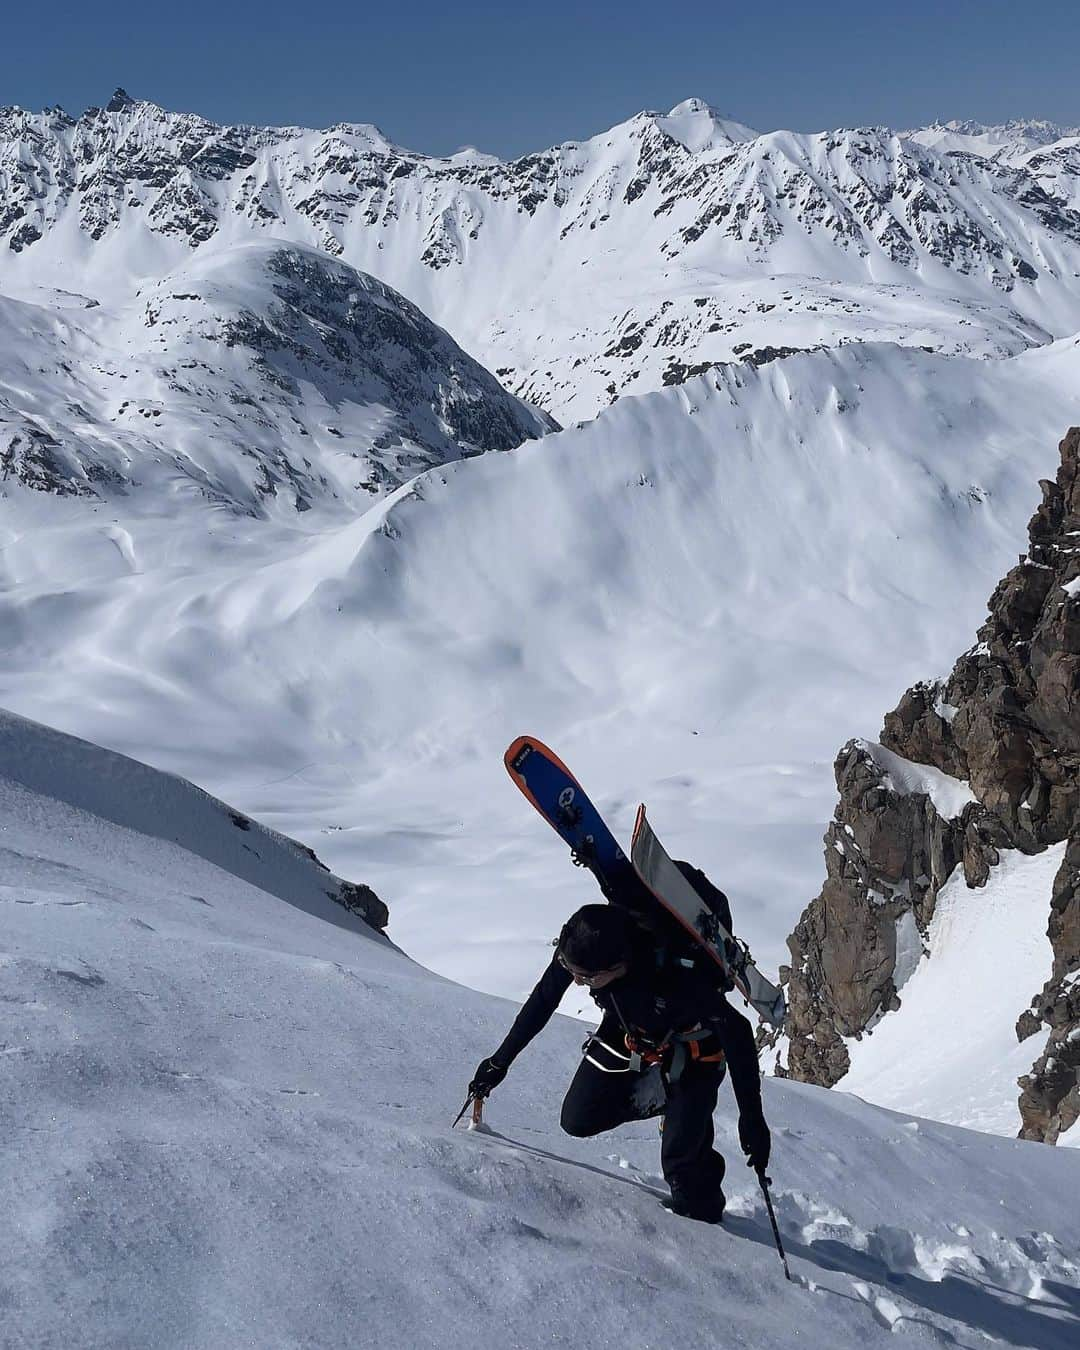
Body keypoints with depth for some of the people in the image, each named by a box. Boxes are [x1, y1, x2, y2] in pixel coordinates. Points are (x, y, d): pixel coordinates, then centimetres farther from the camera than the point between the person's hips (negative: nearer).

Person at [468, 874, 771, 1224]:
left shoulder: (680, 974, -45)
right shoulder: (577, 948, -31)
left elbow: (737, 1034, -32)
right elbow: (541, 1003, -10)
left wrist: (752, 1118, -29)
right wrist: (500, 1061, -2)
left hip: (692, 1047, -5)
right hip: (627, 1032, 5)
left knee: (681, 1159, -10)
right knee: (578, 1121, 1)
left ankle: (700, 1221, 21)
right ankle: (660, 1093, 21)